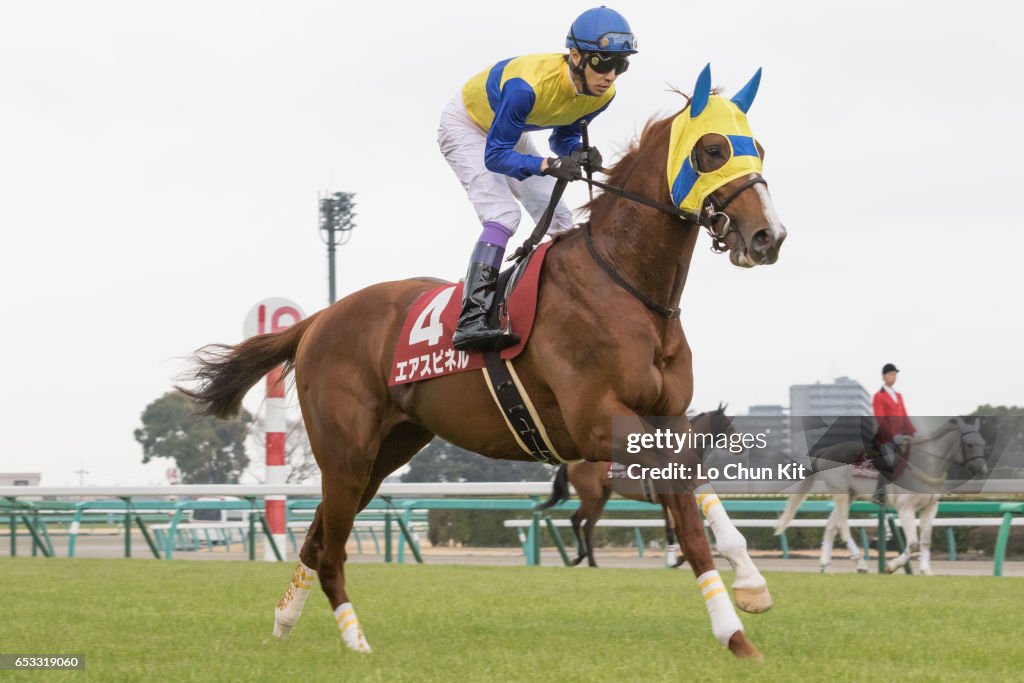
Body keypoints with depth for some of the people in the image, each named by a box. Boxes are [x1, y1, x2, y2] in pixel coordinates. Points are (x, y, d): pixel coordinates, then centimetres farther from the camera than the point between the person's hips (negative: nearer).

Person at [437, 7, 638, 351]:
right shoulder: (528, 86, -41)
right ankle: (471, 320, -31)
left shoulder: (601, 94, -19)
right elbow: (495, 156, -36)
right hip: (465, 125, -8)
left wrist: (580, 153, -25)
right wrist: (549, 165, -51)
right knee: (503, 214, -26)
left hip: (508, 133, 8)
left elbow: (564, 136, -2)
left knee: (560, 222, 1)